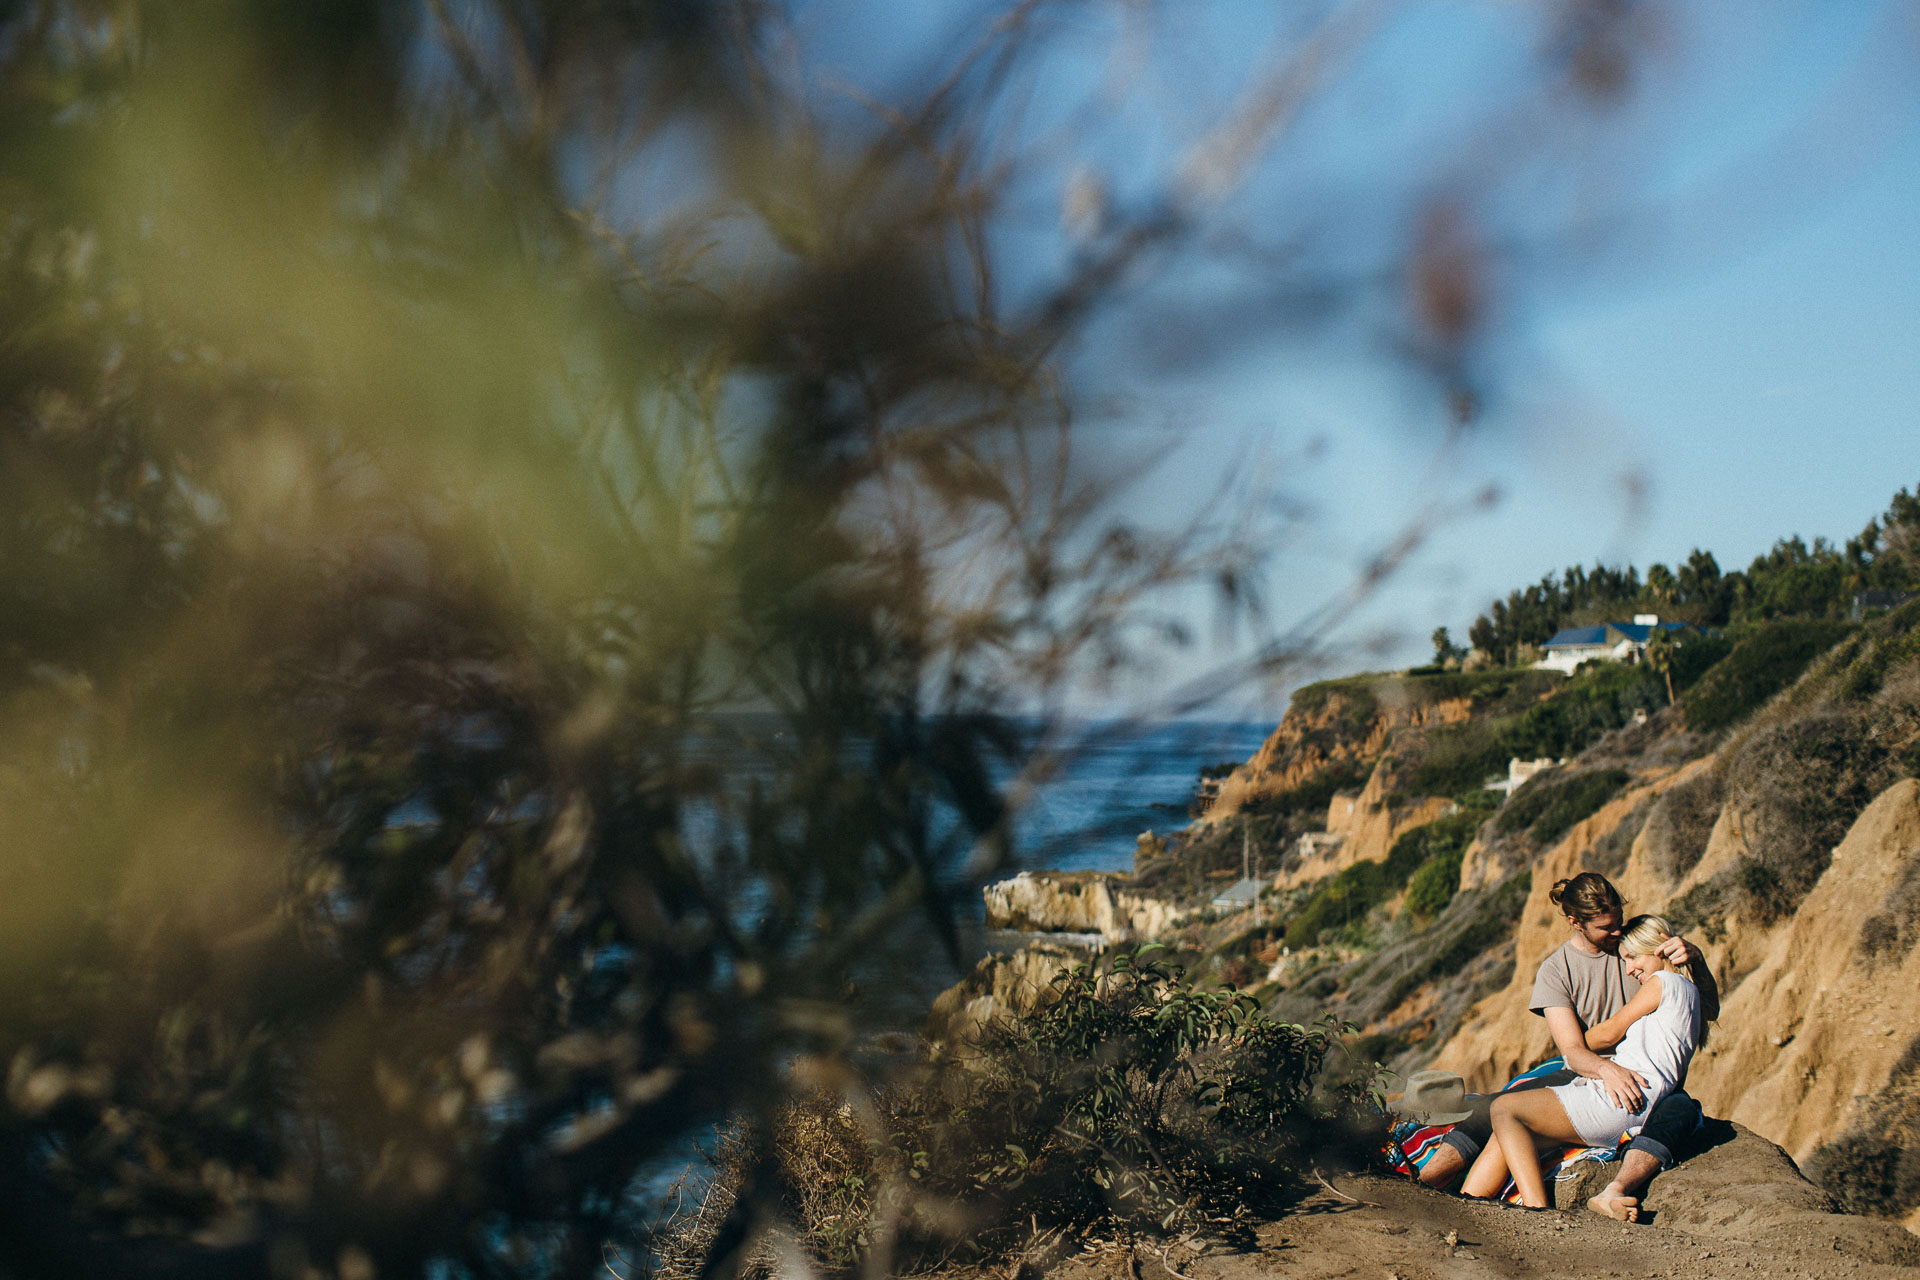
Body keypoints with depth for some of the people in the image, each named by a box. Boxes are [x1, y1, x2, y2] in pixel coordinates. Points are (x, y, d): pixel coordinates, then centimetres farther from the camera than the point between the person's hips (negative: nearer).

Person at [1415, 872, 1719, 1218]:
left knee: (1681, 1108, -37)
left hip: (1640, 1078, 0)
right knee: (1496, 1107, -24)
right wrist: (1606, 1069, -38)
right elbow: (1573, 1050, -14)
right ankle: (1423, 1183, -32)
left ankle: (1615, 1194, -57)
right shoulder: (1554, 971, -3)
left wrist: (1695, 960, -17)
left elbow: (1710, 1008, 4)